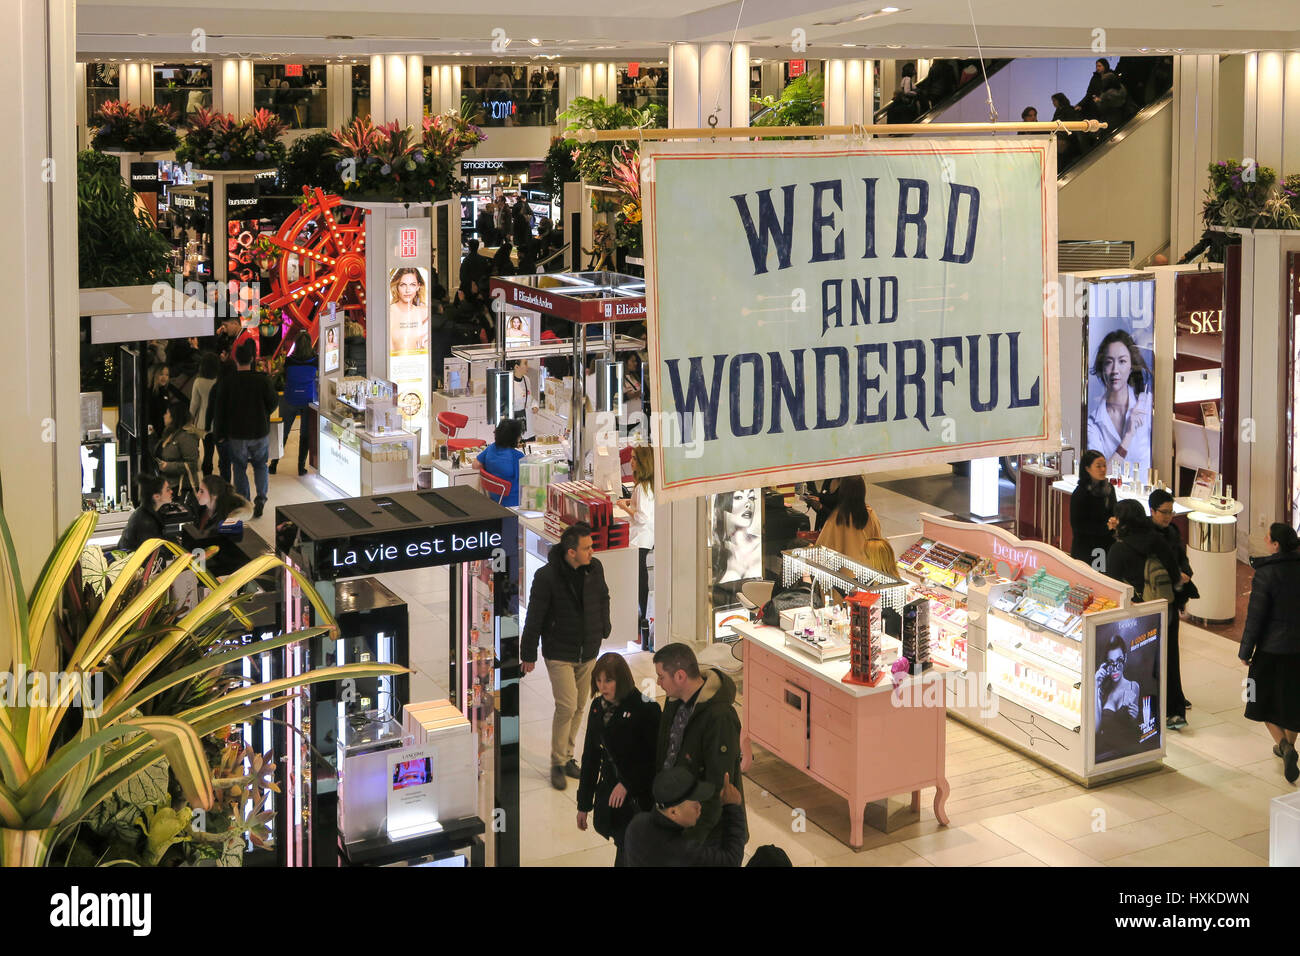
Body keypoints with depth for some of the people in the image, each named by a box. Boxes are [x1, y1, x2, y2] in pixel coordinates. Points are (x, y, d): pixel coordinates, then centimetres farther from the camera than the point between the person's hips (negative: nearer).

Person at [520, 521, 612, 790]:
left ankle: (567, 757, 27)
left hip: (588, 653, 5)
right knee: (567, 706, -11)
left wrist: (603, 630, 18)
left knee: (578, 707, 12)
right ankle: (558, 763, 5)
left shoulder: (595, 569, -3)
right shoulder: (546, 576, -18)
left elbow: (603, 598, 17)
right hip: (559, 654, -5)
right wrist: (528, 655, -5)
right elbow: (534, 617, -11)